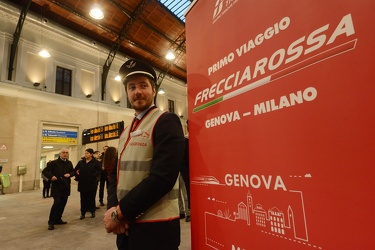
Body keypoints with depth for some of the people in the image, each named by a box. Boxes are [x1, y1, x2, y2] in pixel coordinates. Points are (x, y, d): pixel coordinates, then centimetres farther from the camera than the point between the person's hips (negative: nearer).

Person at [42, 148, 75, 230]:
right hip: (57, 187, -5)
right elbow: (44, 171, -4)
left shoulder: (69, 163, 9)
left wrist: (69, 174, -6)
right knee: (57, 203, -10)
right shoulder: (54, 163, -5)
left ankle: (58, 219, 25)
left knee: (63, 204, 10)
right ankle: (51, 222, 1)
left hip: (66, 187, 5)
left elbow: (73, 171, 17)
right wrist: (51, 176, -21)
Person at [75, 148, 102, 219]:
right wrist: (78, 177, 5)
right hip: (82, 183, 3)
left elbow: (99, 170, -7)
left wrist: (94, 176, -18)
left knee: (91, 198, 6)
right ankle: (83, 213, 17)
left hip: (92, 183, -3)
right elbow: (75, 170, 17)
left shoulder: (95, 162, -5)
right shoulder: (81, 162, 8)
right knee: (83, 199, 7)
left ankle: (92, 212, 20)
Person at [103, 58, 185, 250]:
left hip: (155, 227, -7)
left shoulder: (166, 122, -13)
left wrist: (120, 212, -15)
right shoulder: (127, 131, 11)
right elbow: (116, 173, 10)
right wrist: (113, 208, -7)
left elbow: (163, 177, -22)